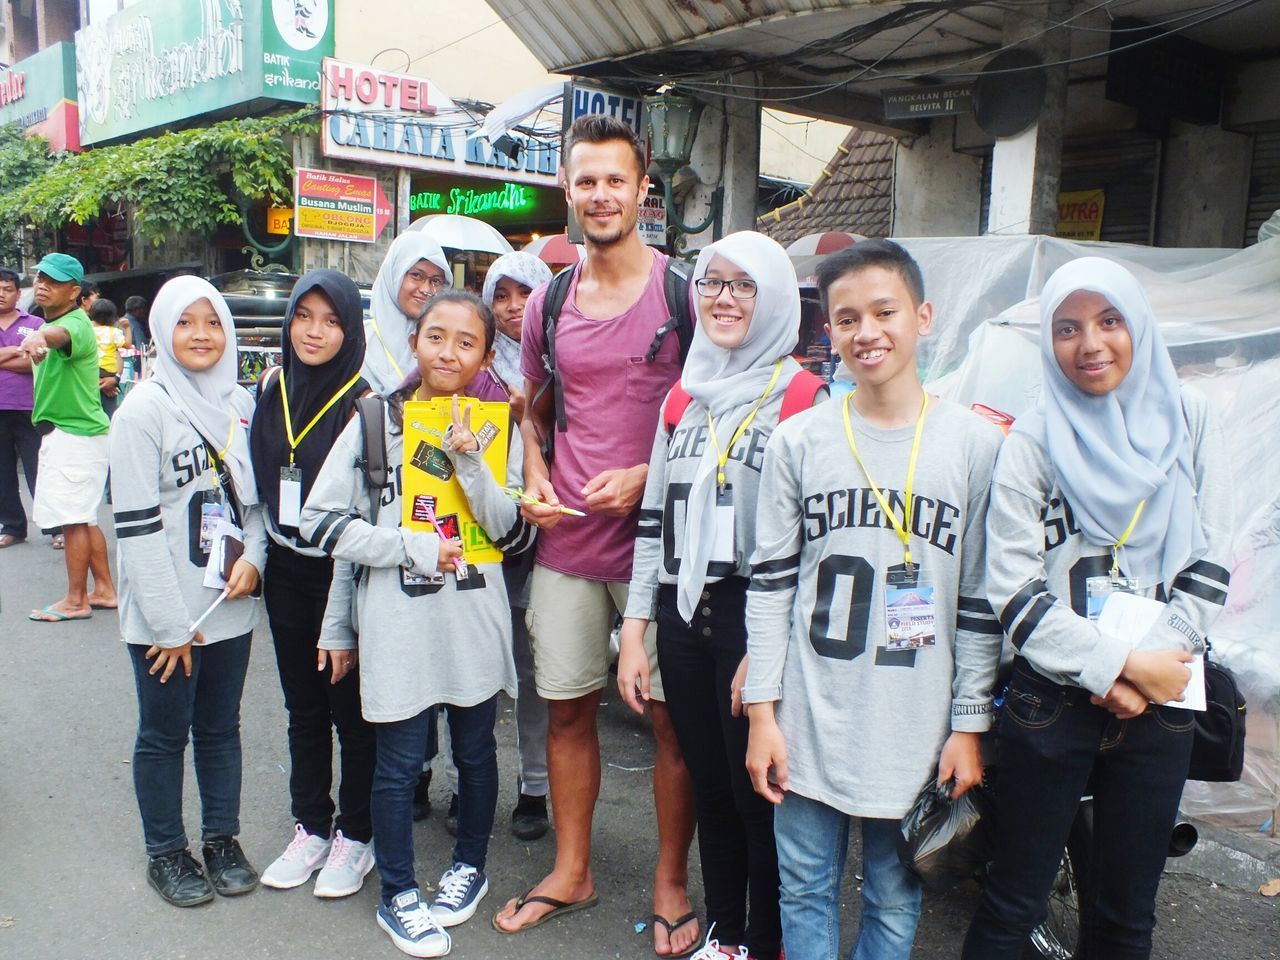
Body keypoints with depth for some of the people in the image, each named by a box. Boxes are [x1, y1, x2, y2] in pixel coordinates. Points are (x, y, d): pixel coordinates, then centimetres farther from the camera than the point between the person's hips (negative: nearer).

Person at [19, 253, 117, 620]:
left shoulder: (76, 323, -18)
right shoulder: (50, 322, 16)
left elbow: (64, 335, -44)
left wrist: (41, 337, -65)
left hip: (75, 435, -11)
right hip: (63, 432, 11)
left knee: (72, 519, -4)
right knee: (82, 518, 15)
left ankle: (76, 600, 5)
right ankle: (104, 589, 23)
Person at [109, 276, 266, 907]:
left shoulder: (239, 404, 6)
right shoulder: (145, 408, -11)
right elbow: (135, 524, -14)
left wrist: (252, 556, -5)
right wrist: (170, 623, -15)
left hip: (229, 606, 5)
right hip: (164, 616, -5)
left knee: (221, 726, 16)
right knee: (164, 734, 10)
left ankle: (222, 839, 32)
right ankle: (166, 853, 28)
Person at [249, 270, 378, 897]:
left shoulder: (361, 403, -13)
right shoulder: (273, 391, 5)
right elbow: (259, 483, 15)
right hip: (286, 573, 6)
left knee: (352, 710, 6)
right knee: (303, 707, 16)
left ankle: (355, 834, 22)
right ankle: (310, 826, 31)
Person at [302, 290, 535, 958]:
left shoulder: (497, 428, 3)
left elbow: (518, 535, -2)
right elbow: (322, 520, -4)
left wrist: (470, 464, -16)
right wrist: (412, 547, -13)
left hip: (476, 619, 2)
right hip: (398, 622, -2)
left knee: (475, 750, 17)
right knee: (399, 764, 7)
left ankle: (469, 866, 40)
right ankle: (397, 896, 27)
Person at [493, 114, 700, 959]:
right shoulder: (549, 302, 8)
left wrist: (648, 477, -16)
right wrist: (534, 477, 0)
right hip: (565, 539, 4)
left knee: (671, 713, 5)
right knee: (567, 707, 13)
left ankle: (672, 881, 25)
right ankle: (572, 871, 32)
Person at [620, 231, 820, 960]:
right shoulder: (683, 397, 12)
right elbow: (655, 521, 13)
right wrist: (635, 630, 8)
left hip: (757, 621, -5)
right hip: (684, 617, 5)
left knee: (759, 794, 3)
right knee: (711, 789, 15)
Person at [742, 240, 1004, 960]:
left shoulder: (976, 443, -3)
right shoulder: (799, 441, -1)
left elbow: (981, 602, 0)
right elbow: (771, 583, 2)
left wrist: (970, 724, 0)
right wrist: (763, 710, -1)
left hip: (916, 732, -1)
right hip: (808, 724, 1)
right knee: (806, 893, 14)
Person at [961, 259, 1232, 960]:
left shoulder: (1187, 420, 4)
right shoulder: (1033, 441, -4)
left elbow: (1209, 563, 2)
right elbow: (1014, 592, -9)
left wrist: (1152, 662, -10)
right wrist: (1120, 663, -15)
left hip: (1157, 699, 3)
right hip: (1053, 697, -3)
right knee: (1013, 904, 6)